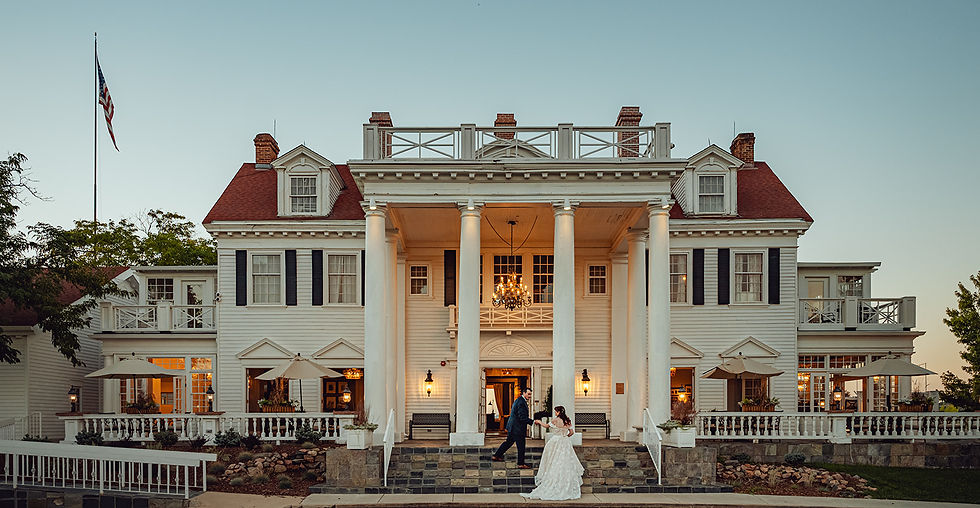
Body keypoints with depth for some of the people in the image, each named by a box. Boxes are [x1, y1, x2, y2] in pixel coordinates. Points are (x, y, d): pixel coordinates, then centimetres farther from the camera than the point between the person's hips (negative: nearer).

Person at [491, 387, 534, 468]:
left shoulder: (518, 400, 14)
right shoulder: (521, 402, -20)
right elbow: (523, 418, -24)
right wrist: (533, 422, -21)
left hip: (512, 427, 10)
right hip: (518, 428, -10)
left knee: (508, 442, 20)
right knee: (521, 446, -1)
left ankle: (496, 455, 28)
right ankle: (521, 464, 7)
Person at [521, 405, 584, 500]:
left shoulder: (556, 420, -11)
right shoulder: (568, 421, 2)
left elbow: (547, 426, 3)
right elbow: (571, 432, 7)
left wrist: (539, 422, 20)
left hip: (556, 442, -5)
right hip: (565, 443, 5)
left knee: (554, 464, 1)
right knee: (566, 465, 6)